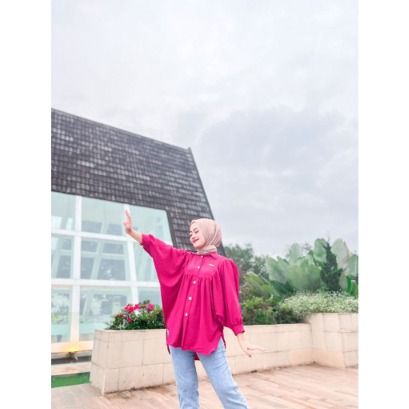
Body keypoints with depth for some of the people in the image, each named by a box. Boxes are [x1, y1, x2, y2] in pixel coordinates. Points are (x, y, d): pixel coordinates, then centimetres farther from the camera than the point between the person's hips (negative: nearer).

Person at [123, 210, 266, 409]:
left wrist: (242, 339, -4)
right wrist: (131, 232, 4)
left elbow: (231, 301, -2)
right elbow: (157, 246, 10)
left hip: (208, 335, -4)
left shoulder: (223, 264, 0)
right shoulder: (185, 259, 11)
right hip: (178, 332, 5)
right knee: (185, 390, 11)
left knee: (226, 388, -1)